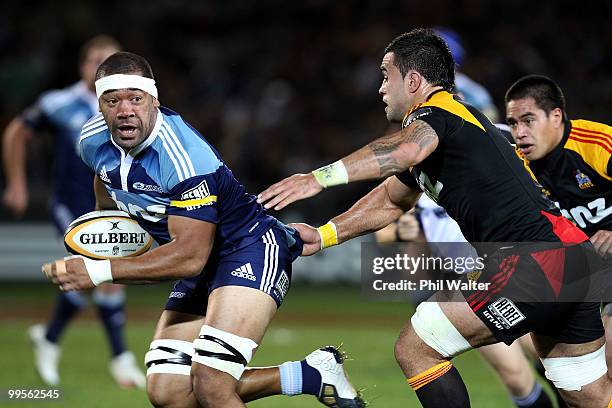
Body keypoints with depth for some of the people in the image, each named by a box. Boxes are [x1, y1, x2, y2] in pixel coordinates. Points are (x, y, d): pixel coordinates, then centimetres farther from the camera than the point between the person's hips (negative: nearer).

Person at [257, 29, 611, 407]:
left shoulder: (436, 110, -4)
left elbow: (407, 150, -29)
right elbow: (391, 201, 38)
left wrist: (322, 176, -38)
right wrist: (323, 235, 31)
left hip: (536, 260, -10)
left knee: (415, 348, -6)